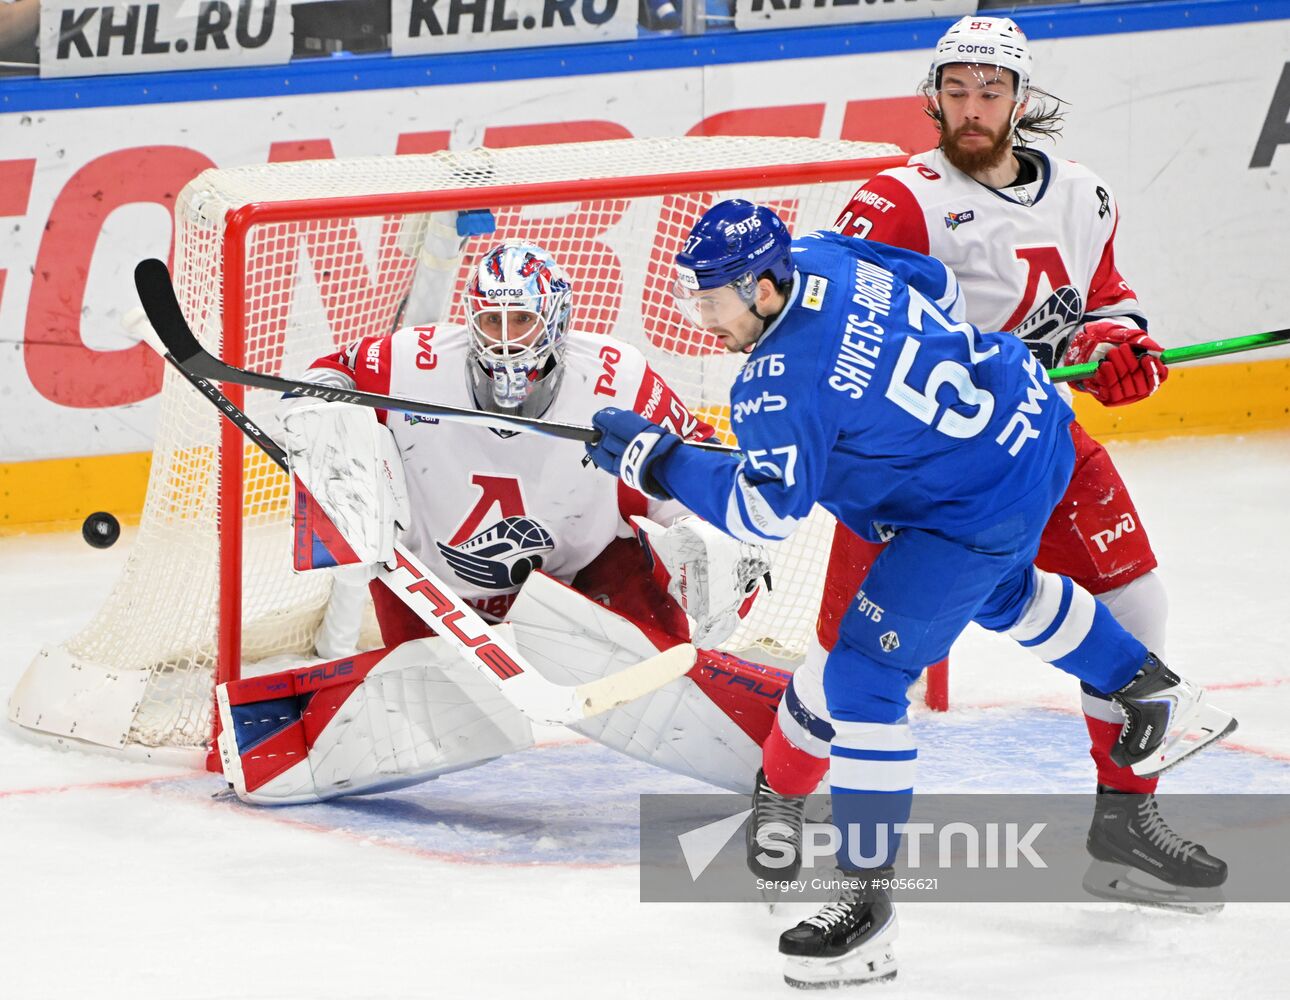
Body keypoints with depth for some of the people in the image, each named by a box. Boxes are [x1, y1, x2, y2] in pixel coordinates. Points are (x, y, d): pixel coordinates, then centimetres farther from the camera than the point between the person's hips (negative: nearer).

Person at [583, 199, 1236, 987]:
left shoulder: (782, 382, -27)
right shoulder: (820, 258, -3)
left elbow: (768, 510, -26)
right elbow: (937, 286, 12)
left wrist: (658, 459, -22)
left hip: (982, 504, -10)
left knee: (862, 679, -11)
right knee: (1001, 591, 40)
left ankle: (867, 902, -8)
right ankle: (1159, 698, 59)